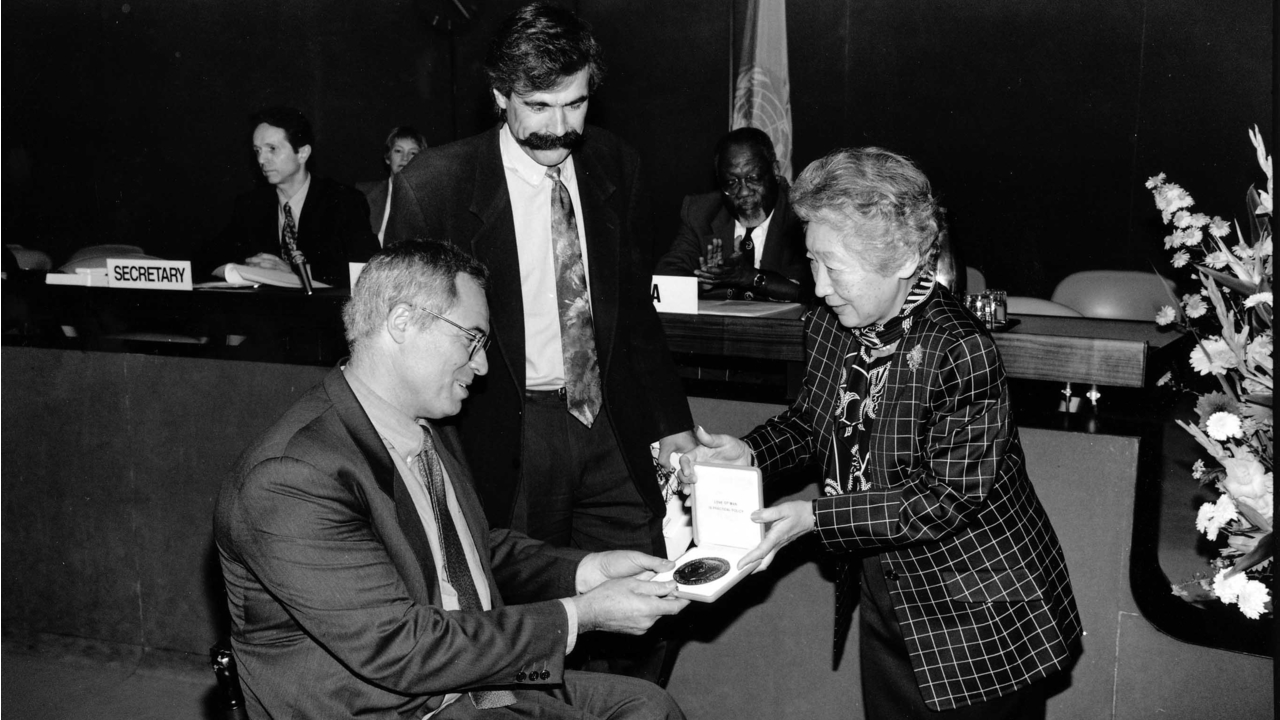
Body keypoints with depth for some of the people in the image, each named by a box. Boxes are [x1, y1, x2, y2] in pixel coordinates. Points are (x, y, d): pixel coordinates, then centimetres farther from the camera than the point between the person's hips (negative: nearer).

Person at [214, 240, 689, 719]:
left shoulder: (430, 426, 6)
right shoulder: (289, 480, -24)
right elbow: (401, 649, -25)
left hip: (478, 679, 9)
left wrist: (589, 569, 1)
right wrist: (579, 617, -21)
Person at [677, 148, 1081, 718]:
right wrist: (750, 452, -7)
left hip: (979, 615, -7)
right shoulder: (832, 327, -4)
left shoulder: (961, 351, -27)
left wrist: (816, 517, -26)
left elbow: (948, 499, -25)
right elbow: (812, 421, 12)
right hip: (882, 600, 7)